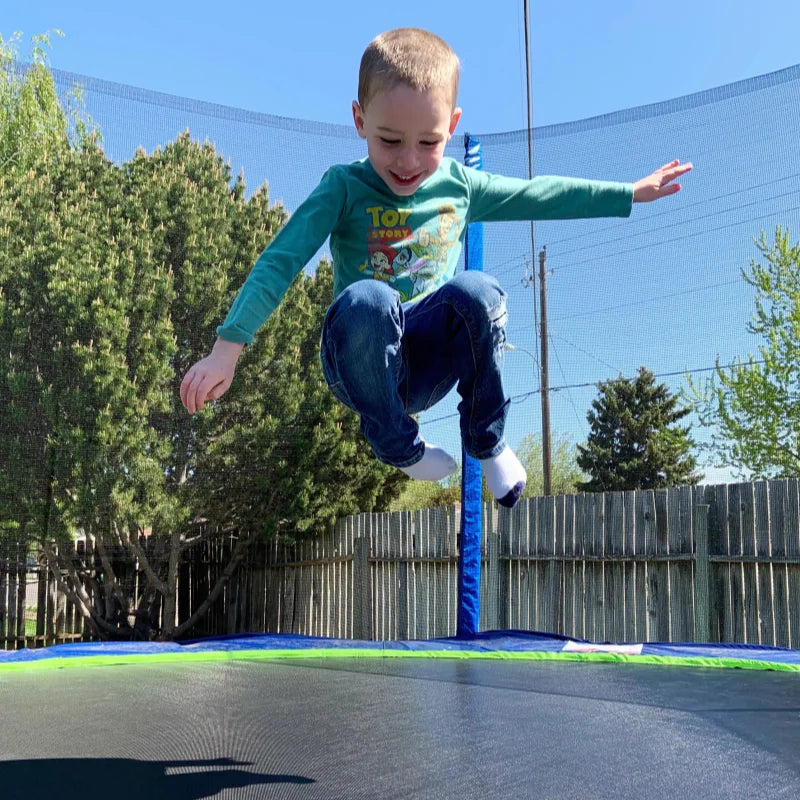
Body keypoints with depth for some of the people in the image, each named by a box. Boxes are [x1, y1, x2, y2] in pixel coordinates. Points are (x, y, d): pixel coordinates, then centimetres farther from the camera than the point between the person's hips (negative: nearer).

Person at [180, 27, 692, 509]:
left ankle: (488, 440, -7)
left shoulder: (459, 185, 5)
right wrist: (227, 350, -26)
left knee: (477, 290, -29)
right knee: (365, 298, -36)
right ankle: (399, 446, -13)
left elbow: (539, 194, 17)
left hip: (431, 359, 3)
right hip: (364, 366, -2)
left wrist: (629, 193, 20)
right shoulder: (344, 188, -7)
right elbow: (280, 263, -15)